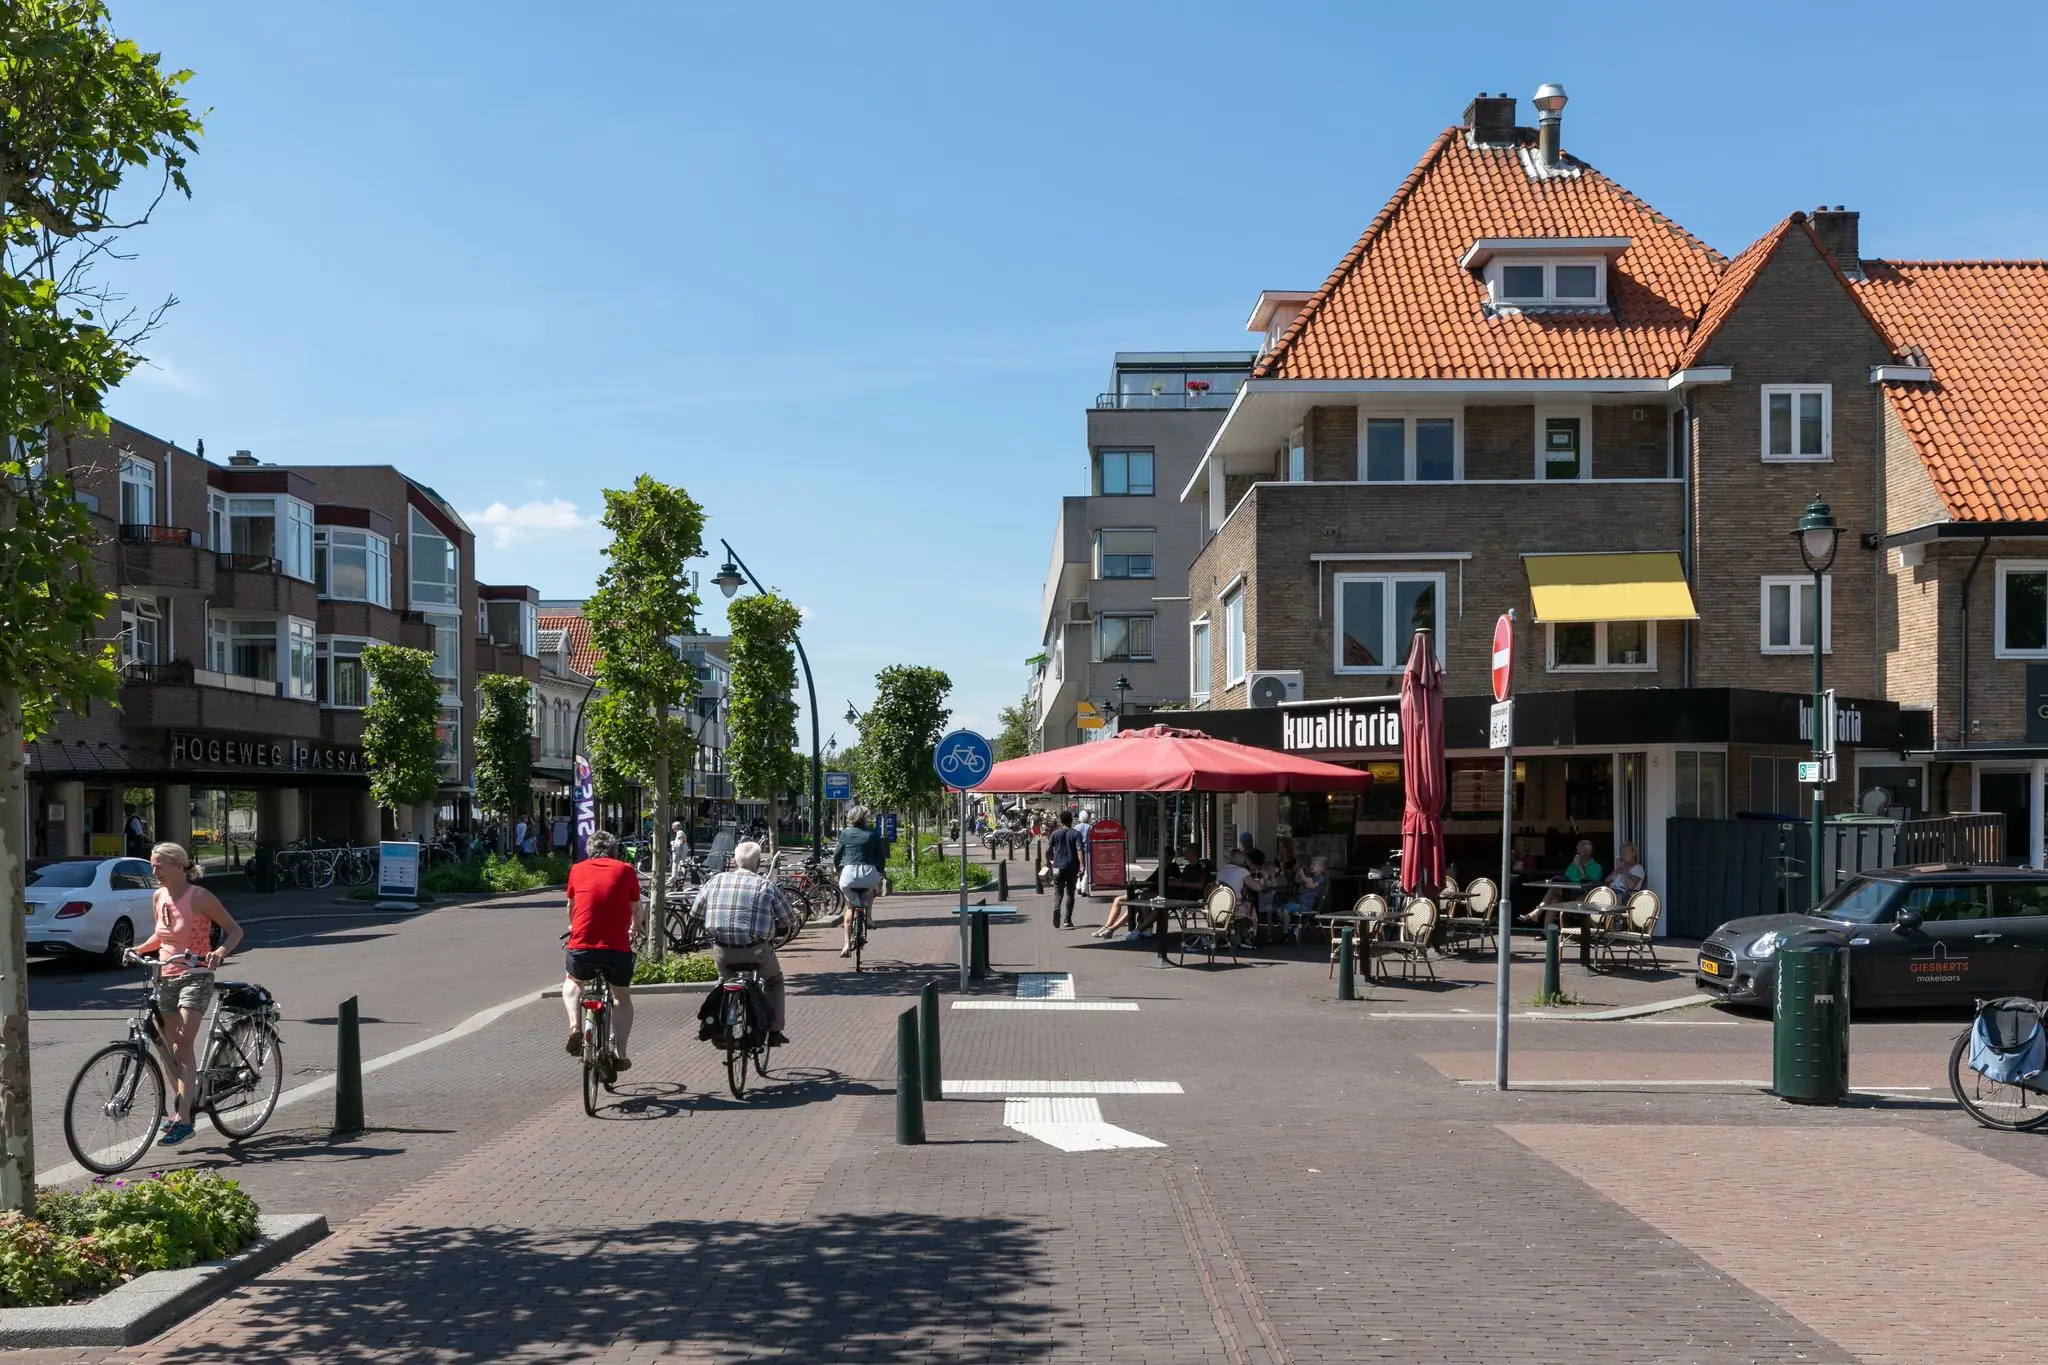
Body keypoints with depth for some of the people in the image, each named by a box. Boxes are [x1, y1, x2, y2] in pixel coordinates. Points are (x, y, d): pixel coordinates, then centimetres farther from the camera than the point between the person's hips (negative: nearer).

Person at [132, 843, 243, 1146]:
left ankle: (183, 1120, -18)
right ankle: (184, 1106, 27)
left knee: (182, 1049, -16)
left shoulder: (200, 897, -11)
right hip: (165, 978, 7)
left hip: (195, 977, -7)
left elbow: (235, 930, -8)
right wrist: (140, 949, 5)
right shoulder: (159, 897, 7)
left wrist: (221, 951, -26)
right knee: (170, 1050, 11)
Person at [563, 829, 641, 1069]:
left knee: (572, 982, 32)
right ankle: (620, 1054, 17)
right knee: (622, 998, 23)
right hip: (618, 949, -1)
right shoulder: (625, 870, 7)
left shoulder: (578, 869, 11)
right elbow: (636, 909, 20)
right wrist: (633, 930, 42)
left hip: (581, 948, 1)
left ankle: (575, 1027, 11)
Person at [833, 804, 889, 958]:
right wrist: (880, 873, 29)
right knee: (871, 888, 39)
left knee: (850, 906, 20)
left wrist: (838, 871, 28)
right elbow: (882, 856, 15)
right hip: (869, 873, 1)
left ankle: (847, 943, 11)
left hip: (849, 873, 0)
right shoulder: (873, 835, 11)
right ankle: (869, 916, 23)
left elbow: (836, 855, 12)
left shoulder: (845, 833, 9)